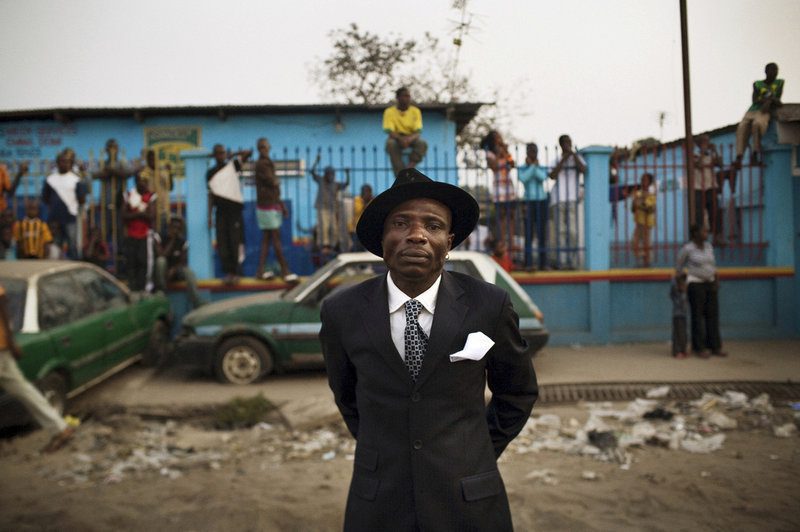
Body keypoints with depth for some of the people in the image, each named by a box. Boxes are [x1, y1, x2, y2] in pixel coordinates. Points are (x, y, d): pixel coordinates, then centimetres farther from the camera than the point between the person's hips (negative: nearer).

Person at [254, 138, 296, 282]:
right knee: (276, 239, -6)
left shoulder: (267, 163, 17)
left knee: (266, 239, 9)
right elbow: (273, 182, -21)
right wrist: (277, 180, 3)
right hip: (268, 206, -10)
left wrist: (282, 205, 21)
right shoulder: (262, 164, -15)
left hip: (272, 206, 10)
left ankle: (261, 271, 10)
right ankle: (285, 271, -2)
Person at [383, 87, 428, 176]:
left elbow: (418, 131, -11)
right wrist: (400, 138, -37)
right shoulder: (389, 111, -7)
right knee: (390, 144, -37)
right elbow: (389, 131, -16)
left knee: (423, 144, -31)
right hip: (396, 138, -1)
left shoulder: (415, 111, -3)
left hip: (411, 138, 1)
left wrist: (409, 138, -34)